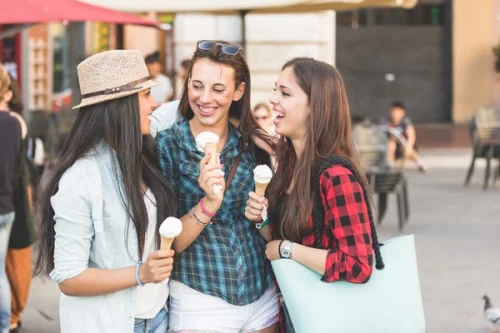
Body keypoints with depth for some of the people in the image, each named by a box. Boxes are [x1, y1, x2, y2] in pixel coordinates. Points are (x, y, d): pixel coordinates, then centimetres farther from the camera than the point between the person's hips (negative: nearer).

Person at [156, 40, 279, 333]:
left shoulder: (253, 144, 1)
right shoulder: (167, 146, -9)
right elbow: (167, 243, -11)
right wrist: (208, 203, -25)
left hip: (262, 299, 3)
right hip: (199, 304, -3)